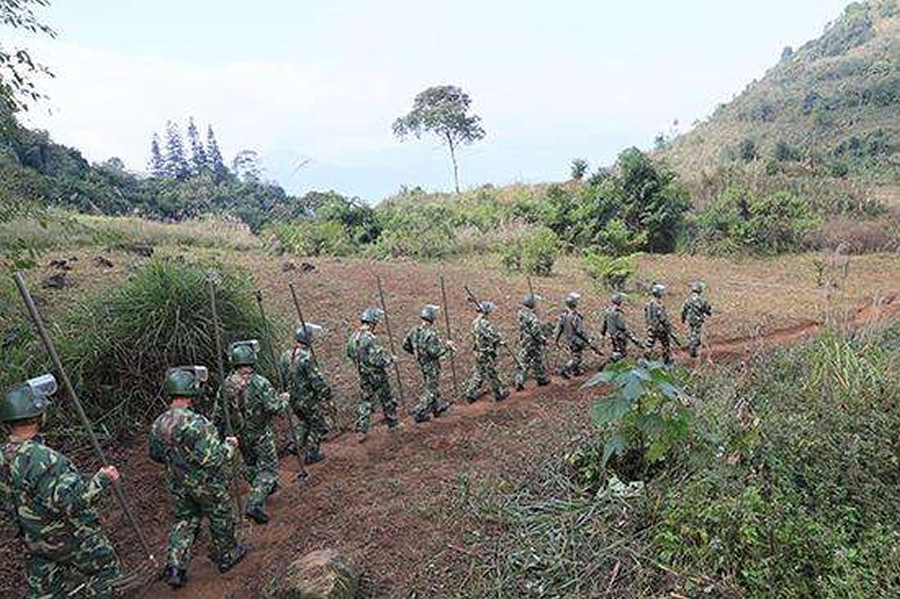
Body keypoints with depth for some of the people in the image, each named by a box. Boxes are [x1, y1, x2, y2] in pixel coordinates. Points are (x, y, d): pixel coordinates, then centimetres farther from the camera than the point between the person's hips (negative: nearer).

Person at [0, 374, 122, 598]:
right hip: (69, 538, -8)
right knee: (105, 566, 16)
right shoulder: (42, 459, -34)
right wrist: (103, 480, -23)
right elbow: (73, 501, -34)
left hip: (33, 540, 8)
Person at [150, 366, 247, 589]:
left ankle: (174, 568, 22)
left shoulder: (158, 424, -8)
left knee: (184, 521, 23)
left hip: (178, 485, 6)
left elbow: (155, 455, 7)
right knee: (221, 518, 16)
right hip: (207, 485, -6)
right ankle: (226, 556, 34)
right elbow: (212, 459, -31)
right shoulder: (196, 423, -33)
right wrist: (230, 445, -15)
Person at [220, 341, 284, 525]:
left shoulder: (227, 384, -7)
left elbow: (220, 411, 2)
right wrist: (283, 400, -6)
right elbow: (275, 408, -27)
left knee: (250, 465, 26)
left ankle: (264, 488, 44)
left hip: (240, 435, 6)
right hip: (261, 435, -6)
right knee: (268, 468, 7)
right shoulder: (259, 383, -25)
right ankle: (254, 504, -3)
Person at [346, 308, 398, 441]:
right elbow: (380, 360, -29)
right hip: (377, 376, -6)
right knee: (387, 400, 15)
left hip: (364, 377, 6)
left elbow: (350, 354, 13)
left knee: (365, 403, 15)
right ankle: (393, 423, 33)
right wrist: (390, 358, -11)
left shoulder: (352, 338, -3)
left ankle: (360, 431, 16)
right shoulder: (370, 339, -28)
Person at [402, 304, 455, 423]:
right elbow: (435, 351, -28)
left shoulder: (414, 330, -3)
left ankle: (438, 407, 40)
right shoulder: (430, 333, -27)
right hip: (431, 365, -8)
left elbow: (405, 345, 6)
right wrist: (446, 346, -13)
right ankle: (419, 414, 10)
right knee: (431, 390, 6)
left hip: (422, 363, 8)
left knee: (433, 386, 25)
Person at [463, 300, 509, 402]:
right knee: (491, 374, 7)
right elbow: (495, 337, -29)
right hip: (486, 355, -9)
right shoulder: (484, 323, -26)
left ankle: (471, 394, 24)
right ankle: (500, 394, 24)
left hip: (478, 353, 9)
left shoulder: (475, 322, 4)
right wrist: (500, 341, -5)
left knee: (478, 374, 19)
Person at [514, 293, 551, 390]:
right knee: (538, 361, 13)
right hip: (533, 343, -7)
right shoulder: (531, 317, -29)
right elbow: (536, 332, -25)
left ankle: (519, 383, 13)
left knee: (523, 362, 15)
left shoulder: (521, 312, -3)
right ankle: (542, 380, 32)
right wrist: (543, 339, -12)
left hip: (523, 342, 7)